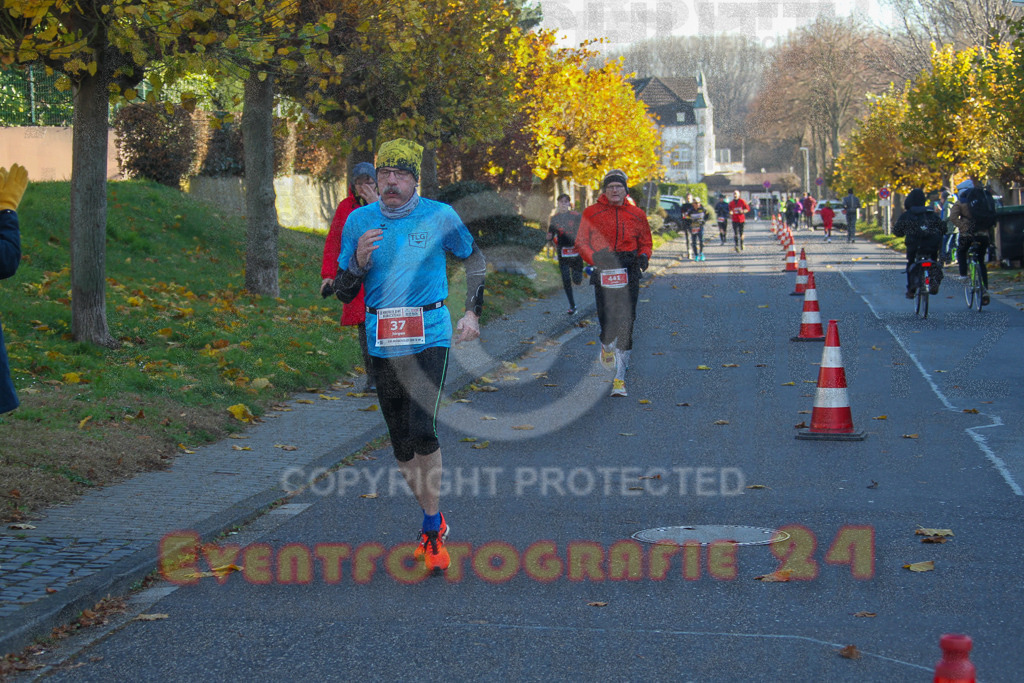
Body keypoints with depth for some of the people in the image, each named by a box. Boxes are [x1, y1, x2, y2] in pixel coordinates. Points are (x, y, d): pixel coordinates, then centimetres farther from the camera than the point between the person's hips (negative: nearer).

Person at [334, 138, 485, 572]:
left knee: (423, 430, -20)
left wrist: (473, 313, 7)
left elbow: (475, 259, 15)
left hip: (429, 337, -3)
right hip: (381, 344, 3)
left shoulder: (439, 216, -1)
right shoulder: (359, 220, 4)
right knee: (401, 446, 7)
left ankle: (432, 531, -8)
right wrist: (359, 262, -13)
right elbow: (343, 293, 7)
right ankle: (434, 522, 26)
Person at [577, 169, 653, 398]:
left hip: (629, 271, 1)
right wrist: (595, 258, -14)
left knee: (625, 324, -6)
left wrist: (643, 257, -3)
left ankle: (620, 378, -2)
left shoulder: (637, 215, 9)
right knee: (607, 321, -6)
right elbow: (581, 242, 4)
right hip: (603, 272, -1)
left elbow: (646, 242, 18)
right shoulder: (592, 213, 4)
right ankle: (607, 346, 33)